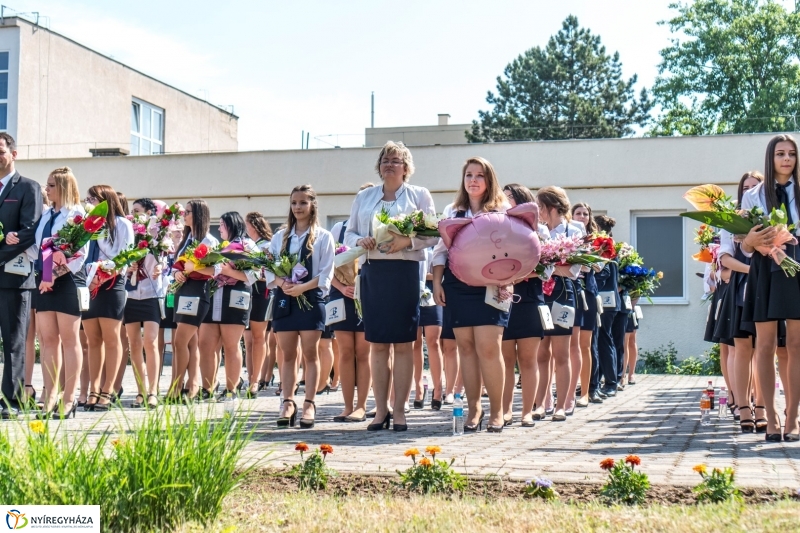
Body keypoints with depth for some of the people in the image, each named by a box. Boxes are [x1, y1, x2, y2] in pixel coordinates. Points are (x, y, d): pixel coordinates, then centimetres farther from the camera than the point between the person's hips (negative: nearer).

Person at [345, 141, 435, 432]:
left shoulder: (420, 195, 8)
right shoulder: (364, 197, 18)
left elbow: (431, 234, 1)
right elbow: (349, 233, 17)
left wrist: (407, 241, -17)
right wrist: (360, 240, -6)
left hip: (405, 272, -3)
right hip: (372, 272, 3)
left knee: (403, 343, -2)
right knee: (377, 344, 3)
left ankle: (400, 410, 3)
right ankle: (381, 410, 9)